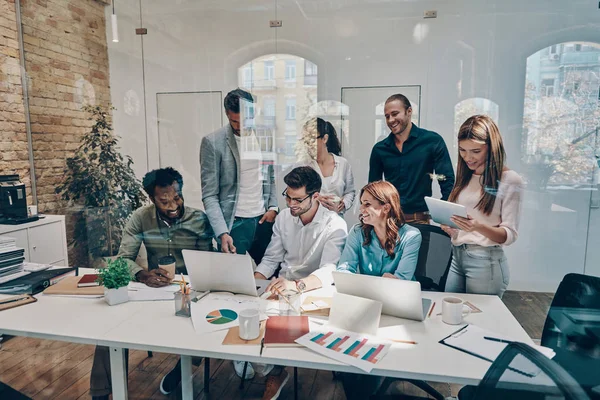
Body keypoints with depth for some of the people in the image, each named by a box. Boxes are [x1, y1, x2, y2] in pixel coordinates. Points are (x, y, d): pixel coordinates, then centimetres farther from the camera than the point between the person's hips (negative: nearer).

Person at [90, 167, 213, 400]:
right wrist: (143, 274, -30)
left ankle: (184, 366, 7)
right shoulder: (140, 218, -5)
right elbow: (123, 258, -8)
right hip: (153, 287, 2)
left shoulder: (199, 219, -9)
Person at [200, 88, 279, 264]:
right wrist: (222, 233, -18)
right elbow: (209, 195, -9)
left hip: (263, 220, 4)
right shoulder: (212, 142, -8)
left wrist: (273, 207, 0)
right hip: (234, 223, -3)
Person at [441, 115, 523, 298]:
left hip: (486, 260, -5)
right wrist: (449, 226, -4)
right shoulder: (464, 176, 9)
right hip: (456, 256, 6)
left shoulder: (510, 180, -8)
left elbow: (510, 235, -11)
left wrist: (479, 227, -28)